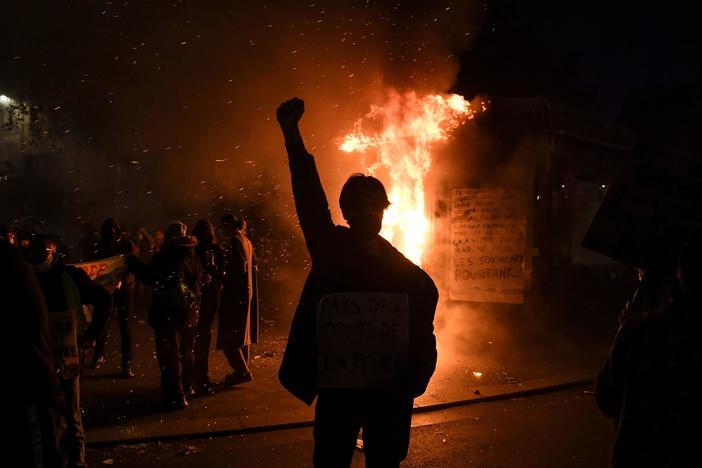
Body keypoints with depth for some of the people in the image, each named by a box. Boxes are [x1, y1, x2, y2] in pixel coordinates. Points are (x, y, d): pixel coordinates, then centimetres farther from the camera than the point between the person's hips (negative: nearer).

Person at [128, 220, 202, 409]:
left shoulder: (165, 255, -16)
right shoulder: (192, 255, 5)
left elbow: (149, 276, -12)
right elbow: (198, 279, 13)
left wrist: (132, 261, 1)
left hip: (168, 312, -7)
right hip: (189, 311, 7)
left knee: (169, 354, -3)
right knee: (185, 350, 21)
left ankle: (175, 397, -4)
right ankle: (186, 386, 36)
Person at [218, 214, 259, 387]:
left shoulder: (234, 241, -14)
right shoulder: (246, 241, 13)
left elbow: (239, 267, -22)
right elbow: (252, 265, 16)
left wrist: (222, 280, -13)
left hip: (235, 293, -10)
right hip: (247, 291, 10)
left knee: (228, 335, -7)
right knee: (242, 332, 16)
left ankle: (242, 371, -9)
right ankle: (242, 371, 23)